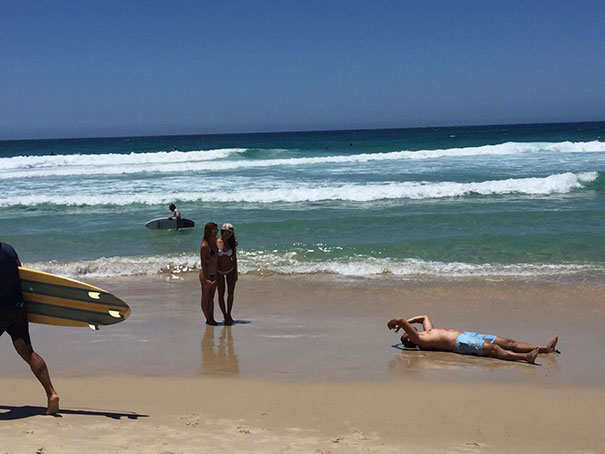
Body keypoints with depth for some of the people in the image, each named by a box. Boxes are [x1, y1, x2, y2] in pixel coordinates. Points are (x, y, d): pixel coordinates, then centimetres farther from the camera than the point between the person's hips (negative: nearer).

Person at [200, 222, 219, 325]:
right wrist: (205, 278, -21)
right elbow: (203, 263, -19)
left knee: (211, 297, 16)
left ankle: (211, 318, 25)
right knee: (205, 298, 7)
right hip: (206, 275, -8)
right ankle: (208, 319, 16)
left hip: (214, 274, 8)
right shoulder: (204, 246, -21)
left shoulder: (215, 242, 2)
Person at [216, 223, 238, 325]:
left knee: (231, 293, 8)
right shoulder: (216, 243, -15)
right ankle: (225, 317, 10)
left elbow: (234, 258, 2)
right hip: (219, 271, -3)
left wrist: (236, 273, 1)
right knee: (221, 294, 1)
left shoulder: (232, 243, -5)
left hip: (230, 270, 3)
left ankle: (229, 314, 24)